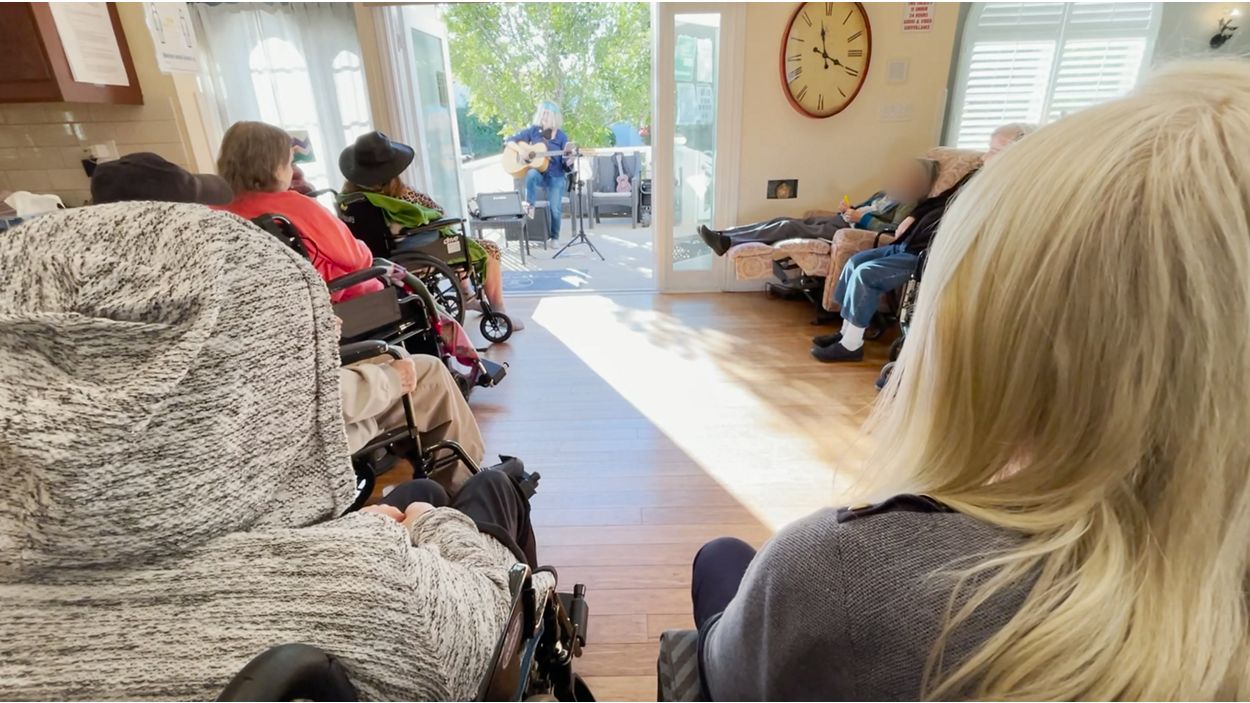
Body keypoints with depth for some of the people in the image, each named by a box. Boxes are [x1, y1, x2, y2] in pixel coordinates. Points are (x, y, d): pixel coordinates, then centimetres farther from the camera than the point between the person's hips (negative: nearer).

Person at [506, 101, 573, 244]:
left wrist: (567, 153, -25)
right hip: (538, 173, 1)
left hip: (556, 176, 0)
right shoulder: (533, 130, 2)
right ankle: (529, 205, -18)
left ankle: (554, 236, 10)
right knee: (531, 174, -37)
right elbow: (509, 140, 4)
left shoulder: (561, 135, 0)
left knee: (555, 208, -14)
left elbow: (565, 163, -4)